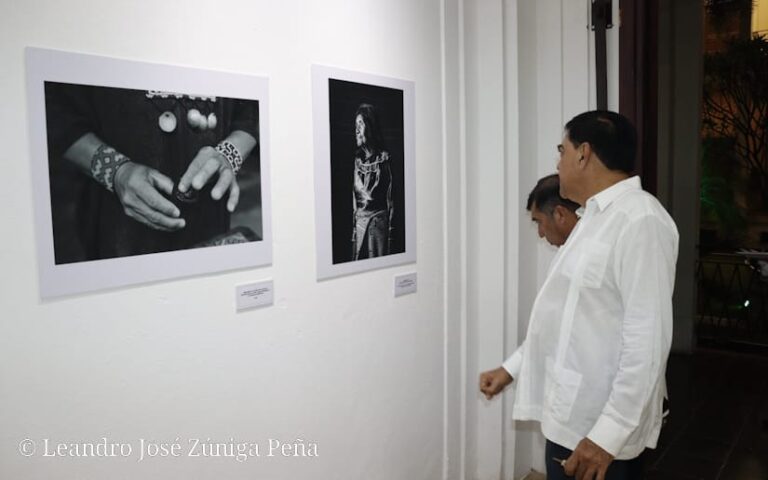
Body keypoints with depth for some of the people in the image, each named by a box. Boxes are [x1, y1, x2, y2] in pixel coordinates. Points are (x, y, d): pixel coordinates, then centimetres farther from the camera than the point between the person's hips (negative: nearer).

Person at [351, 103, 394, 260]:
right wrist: (354, 225, 10)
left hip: (378, 219, -4)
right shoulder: (358, 158, 10)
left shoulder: (383, 157, -4)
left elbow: (390, 195, -6)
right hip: (360, 220, 5)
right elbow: (354, 194, 13)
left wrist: (390, 229, -10)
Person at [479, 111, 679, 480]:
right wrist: (512, 367, 15)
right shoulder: (595, 218, 13)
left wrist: (608, 433, -23)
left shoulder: (640, 219, -18)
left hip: (601, 429, -8)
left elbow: (648, 339, -23)